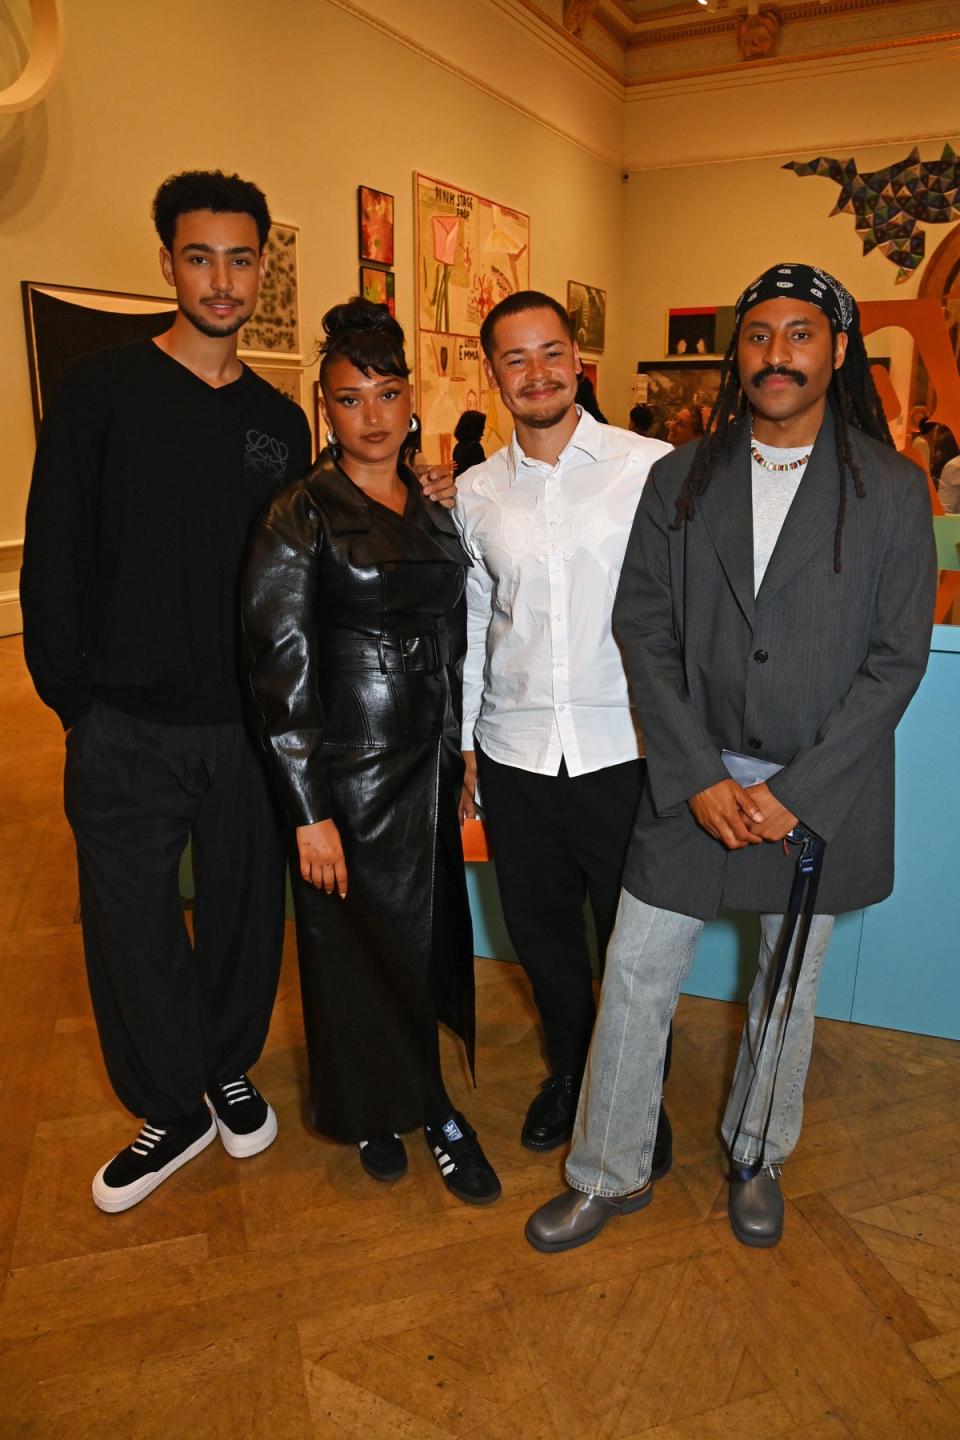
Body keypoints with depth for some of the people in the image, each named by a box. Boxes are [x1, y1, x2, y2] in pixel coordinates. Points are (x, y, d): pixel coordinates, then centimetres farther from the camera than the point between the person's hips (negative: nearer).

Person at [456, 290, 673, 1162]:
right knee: (541, 935, 18)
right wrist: (464, 742, 12)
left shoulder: (653, 468, -5)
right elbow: (470, 624, 12)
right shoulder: (476, 494, 5)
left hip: (623, 753, -3)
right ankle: (568, 1072, 44)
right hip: (514, 756, 3)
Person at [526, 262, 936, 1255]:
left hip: (823, 788, 0)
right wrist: (698, 778, -11)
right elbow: (643, 628, -3)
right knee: (636, 975, 6)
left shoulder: (891, 490, -5)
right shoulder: (680, 479, 0)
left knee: (788, 986, 17)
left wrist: (794, 792, -14)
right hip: (694, 777, 1)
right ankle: (609, 1172, 29)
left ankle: (757, 1157, 43)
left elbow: (896, 660, -7)